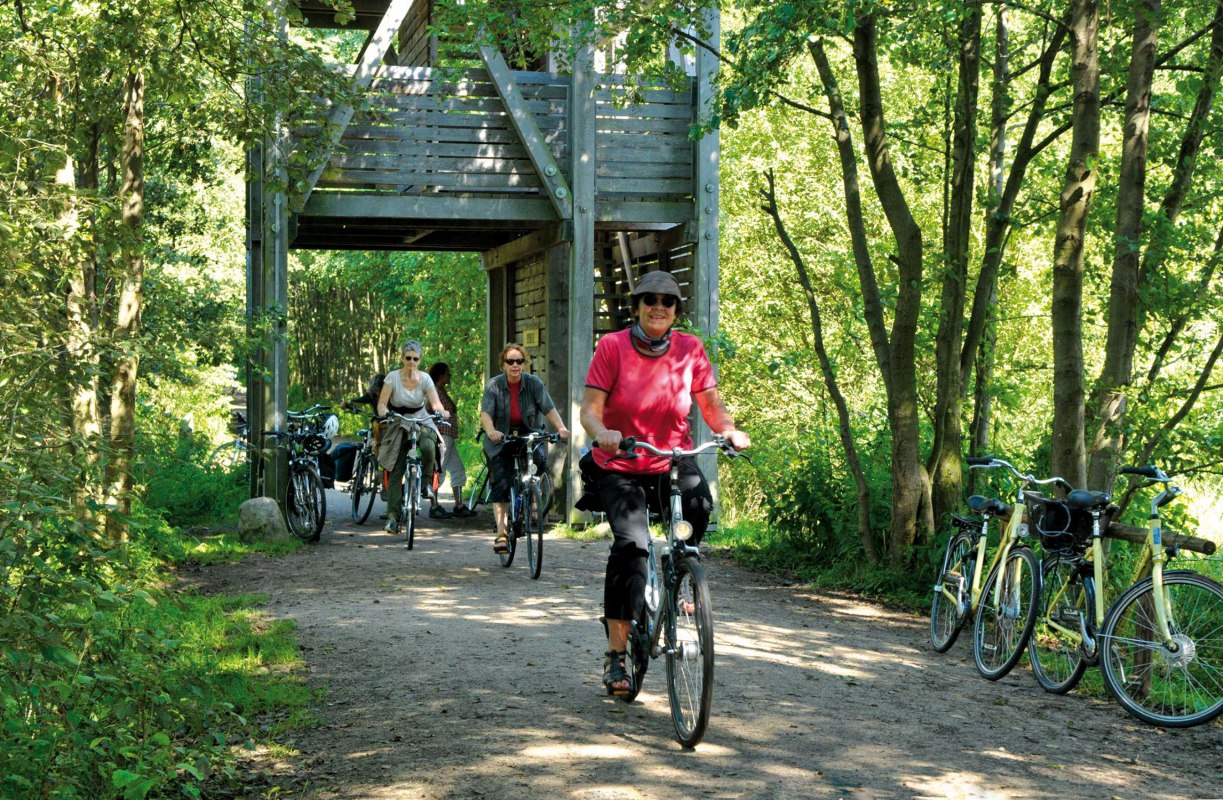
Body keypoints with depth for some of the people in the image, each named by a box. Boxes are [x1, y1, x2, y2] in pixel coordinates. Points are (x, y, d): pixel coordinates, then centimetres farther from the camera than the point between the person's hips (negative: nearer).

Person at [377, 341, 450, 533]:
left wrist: (441, 411, -37)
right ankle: (392, 517, -6)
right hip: (398, 425, 0)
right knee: (396, 472, -8)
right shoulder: (393, 377, -9)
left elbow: (435, 402, -15)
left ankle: (426, 480, -5)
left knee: (428, 446, -34)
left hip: (422, 423, 0)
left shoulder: (425, 378, -6)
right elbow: (382, 404, -13)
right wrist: (384, 412, -36)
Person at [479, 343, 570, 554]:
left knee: (538, 460, -23)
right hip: (501, 440, -1)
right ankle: (501, 533, -11)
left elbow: (549, 408, -18)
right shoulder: (494, 385, -10)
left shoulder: (534, 383, -8)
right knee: (501, 484, -12)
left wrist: (561, 427, -37)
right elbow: (486, 413, -22)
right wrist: (491, 431, -43)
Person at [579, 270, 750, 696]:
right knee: (630, 542, -23)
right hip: (620, 468, -2)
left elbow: (712, 406, 1)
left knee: (699, 499, -30)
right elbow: (590, 408, -11)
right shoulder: (613, 346, -8)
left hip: (672, 463, 2)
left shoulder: (690, 349, -2)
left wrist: (729, 430, -20)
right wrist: (602, 433, -33)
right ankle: (615, 653, -14)